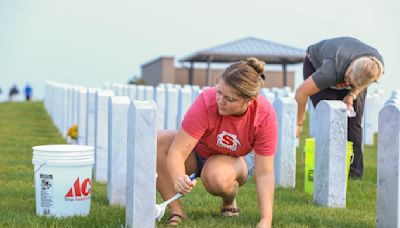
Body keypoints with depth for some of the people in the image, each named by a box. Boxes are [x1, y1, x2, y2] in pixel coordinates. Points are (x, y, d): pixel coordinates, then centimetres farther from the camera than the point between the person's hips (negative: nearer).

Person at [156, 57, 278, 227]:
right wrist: (178, 179, -58)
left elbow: (264, 173, -26)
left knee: (219, 177, -39)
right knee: (155, 142, -31)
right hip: (197, 151, 1)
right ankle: (176, 211, -18)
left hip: (237, 159, 0)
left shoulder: (265, 116, -30)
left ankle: (229, 202, -1)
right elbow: (177, 152, -36)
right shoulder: (206, 102, -34)